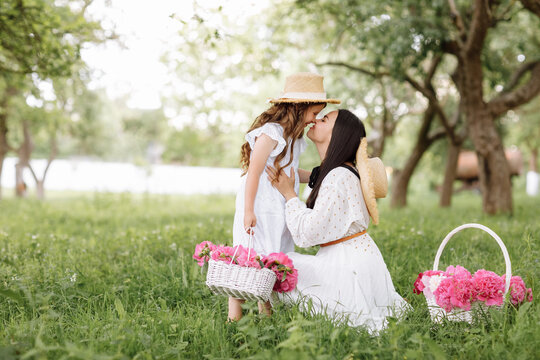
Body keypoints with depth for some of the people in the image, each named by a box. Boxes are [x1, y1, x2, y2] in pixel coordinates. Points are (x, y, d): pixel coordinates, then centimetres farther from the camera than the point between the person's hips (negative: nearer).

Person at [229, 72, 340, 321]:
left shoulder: (292, 136, 15)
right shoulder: (270, 133, -15)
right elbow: (254, 171, -19)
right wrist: (248, 211, -22)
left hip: (279, 213, 9)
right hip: (259, 211, -9)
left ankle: (266, 316, 19)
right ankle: (234, 317, 1)